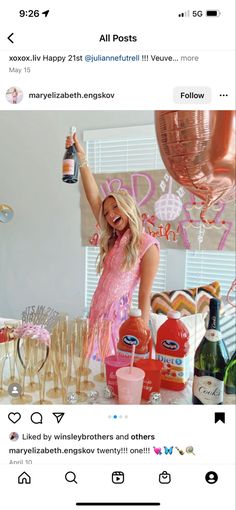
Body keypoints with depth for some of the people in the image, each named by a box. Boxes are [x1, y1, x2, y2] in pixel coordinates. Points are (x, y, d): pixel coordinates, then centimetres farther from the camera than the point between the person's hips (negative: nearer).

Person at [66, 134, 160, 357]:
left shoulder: (147, 245, -8)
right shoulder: (113, 239, 10)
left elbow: (145, 295, -10)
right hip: (96, 311, 6)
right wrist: (82, 158, 0)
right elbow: (93, 197, 4)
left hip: (118, 316, -6)